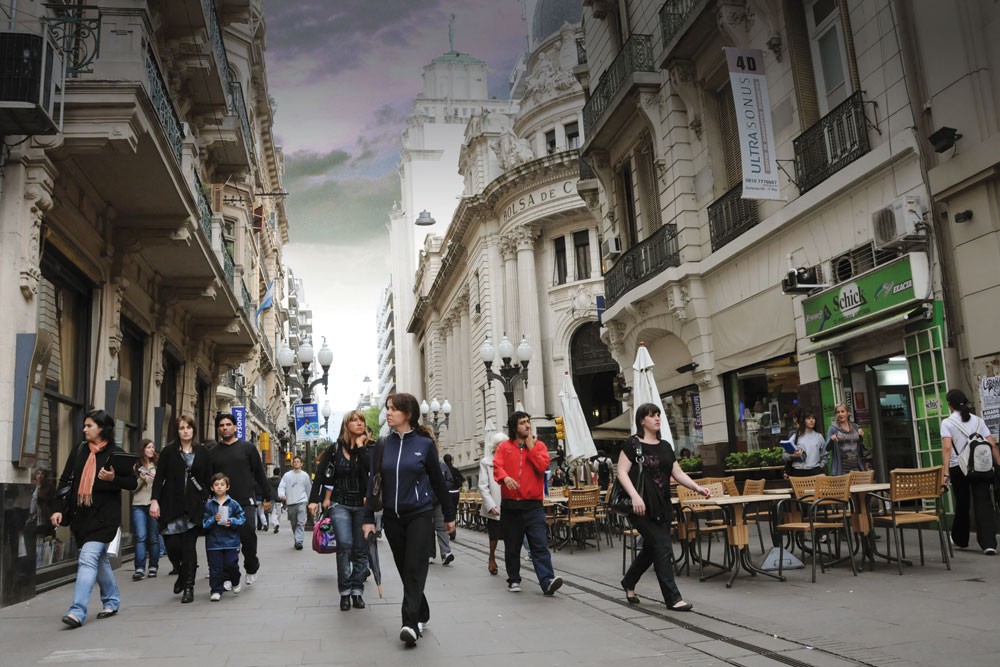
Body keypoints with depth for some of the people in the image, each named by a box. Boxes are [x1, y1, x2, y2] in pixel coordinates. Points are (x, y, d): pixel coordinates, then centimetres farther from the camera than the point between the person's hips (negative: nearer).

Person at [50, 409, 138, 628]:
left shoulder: (115, 453, -6)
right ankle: (112, 601, 30)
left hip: (104, 516, -6)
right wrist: (59, 509, 2)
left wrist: (114, 479, -21)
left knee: (88, 559, -14)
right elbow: (65, 481, 10)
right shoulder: (79, 451, 8)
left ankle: (77, 611, -15)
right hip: (81, 514, 6)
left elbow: (133, 483, -3)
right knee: (99, 559, 16)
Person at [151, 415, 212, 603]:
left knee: (189, 546, -2)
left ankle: (189, 586, 7)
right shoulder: (168, 451, 5)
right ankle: (182, 574, 24)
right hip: (171, 505, 0)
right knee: (172, 545, -6)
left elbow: (208, 479, 10)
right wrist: (154, 500, -8)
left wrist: (208, 502, 3)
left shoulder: (202, 452, 9)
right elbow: (159, 477, 1)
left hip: (194, 506, 0)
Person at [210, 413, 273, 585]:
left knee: (247, 537, -7)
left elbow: (259, 474, 6)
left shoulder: (247, 448, 5)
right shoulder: (213, 453, 11)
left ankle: (251, 569, 15)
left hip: (246, 503, -2)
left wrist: (267, 497, 4)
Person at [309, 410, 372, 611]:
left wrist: (360, 446, -13)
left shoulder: (369, 449, 2)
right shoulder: (335, 449, 1)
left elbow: (371, 467, -18)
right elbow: (320, 475, 3)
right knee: (344, 544, -16)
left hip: (362, 505, 2)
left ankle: (357, 591, 16)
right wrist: (314, 500, -2)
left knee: (361, 549, 4)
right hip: (340, 504, -1)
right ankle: (345, 591, -4)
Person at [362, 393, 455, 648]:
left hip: (420, 515, -3)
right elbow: (373, 483, 5)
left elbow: (438, 481, 2)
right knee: (404, 569, 9)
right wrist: (369, 518, 1)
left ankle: (410, 623, -11)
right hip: (392, 517, 4)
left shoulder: (425, 444, -4)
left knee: (415, 567, -10)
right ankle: (422, 616, 24)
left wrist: (449, 515, 7)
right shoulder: (383, 446, 3)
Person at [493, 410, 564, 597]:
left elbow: (542, 466, -7)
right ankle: (513, 580, 23)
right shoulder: (504, 447, 6)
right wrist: (505, 478, -29)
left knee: (540, 545, -9)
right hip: (510, 505, 1)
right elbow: (497, 467, -8)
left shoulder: (539, 445, 7)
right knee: (512, 546, 10)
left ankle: (547, 581, -14)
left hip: (533, 505, -1)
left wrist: (530, 447, -7)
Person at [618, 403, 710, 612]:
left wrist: (697, 487, -5)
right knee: (662, 549, -9)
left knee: (650, 548, 15)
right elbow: (622, 472, -11)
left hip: (662, 506, 7)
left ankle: (628, 582, 37)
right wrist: (635, 496, -23)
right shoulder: (632, 444, -6)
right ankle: (673, 598, -1)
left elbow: (678, 473, 11)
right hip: (642, 506, -7)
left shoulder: (665, 446, 14)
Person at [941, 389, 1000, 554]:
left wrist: (945, 472, -17)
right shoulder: (977, 420, 8)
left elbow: (947, 448, -14)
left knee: (962, 504, 12)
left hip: (958, 467, -2)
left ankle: (960, 539, 30)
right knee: (983, 503, -2)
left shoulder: (947, 423, -3)